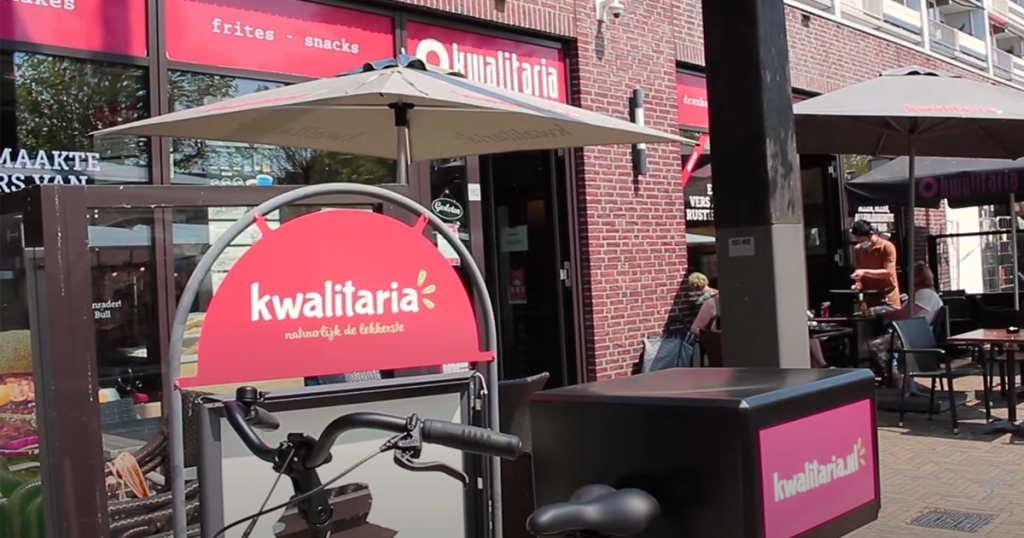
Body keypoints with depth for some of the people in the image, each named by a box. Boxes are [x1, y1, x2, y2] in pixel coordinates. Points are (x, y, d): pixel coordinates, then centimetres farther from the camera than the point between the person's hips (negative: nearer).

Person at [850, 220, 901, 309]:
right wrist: (859, 283, -6)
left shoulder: (887, 246, -10)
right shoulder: (857, 249, 5)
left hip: (887, 297, -4)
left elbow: (888, 272, -16)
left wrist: (865, 272, -22)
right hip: (869, 297, 4)